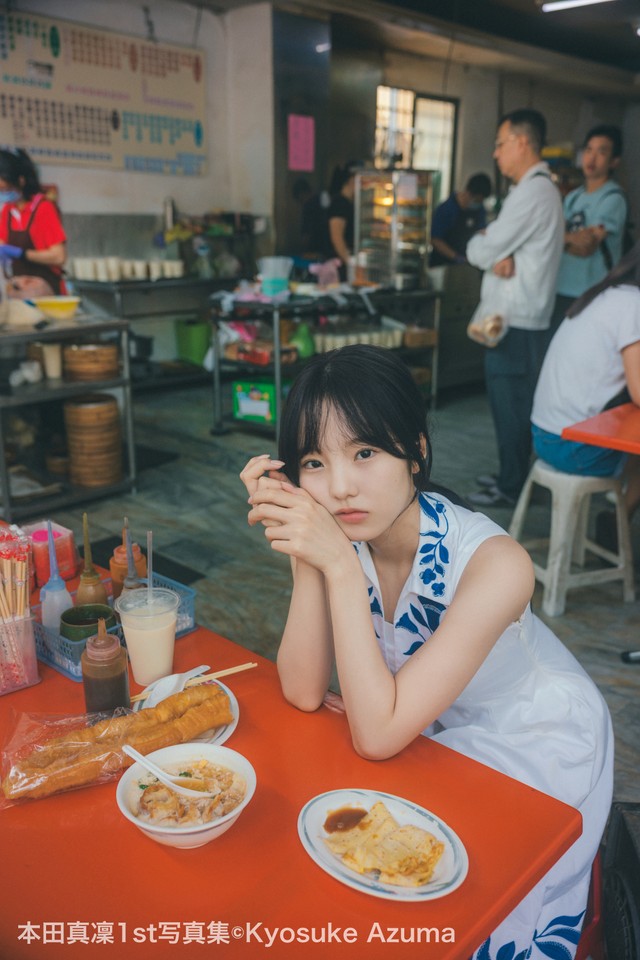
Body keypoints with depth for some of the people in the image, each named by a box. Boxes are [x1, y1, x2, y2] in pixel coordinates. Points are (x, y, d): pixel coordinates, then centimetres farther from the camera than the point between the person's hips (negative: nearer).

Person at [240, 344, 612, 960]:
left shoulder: (493, 563, -36)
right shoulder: (342, 536, -19)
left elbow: (377, 736, -35)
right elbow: (304, 692, -21)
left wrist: (338, 564, -43)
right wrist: (306, 555, -33)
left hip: (534, 745, -4)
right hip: (439, 735, 5)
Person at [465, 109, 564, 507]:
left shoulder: (532, 192, -17)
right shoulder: (541, 188, 17)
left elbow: (480, 252, -18)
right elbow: (501, 240, 12)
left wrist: (484, 248, 4)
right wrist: (497, 254, -10)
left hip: (514, 323, -10)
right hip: (521, 316, 10)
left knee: (511, 407, -1)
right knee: (516, 405, 16)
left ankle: (512, 488, 10)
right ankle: (514, 475, 28)